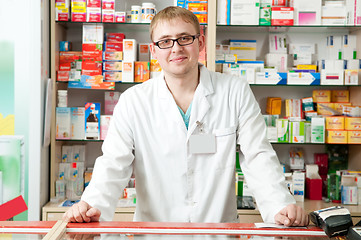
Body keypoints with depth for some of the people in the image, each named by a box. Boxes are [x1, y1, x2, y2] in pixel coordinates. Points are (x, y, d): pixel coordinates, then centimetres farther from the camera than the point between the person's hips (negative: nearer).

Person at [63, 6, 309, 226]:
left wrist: (280, 207, -15)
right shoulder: (133, 101, 3)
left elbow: (258, 158, 0)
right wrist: (93, 205, -20)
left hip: (221, 229, 1)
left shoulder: (236, 92, 3)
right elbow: (114, 164, -1)